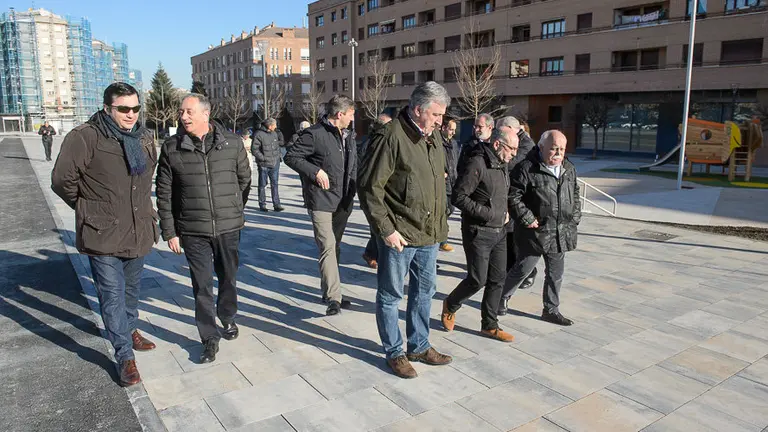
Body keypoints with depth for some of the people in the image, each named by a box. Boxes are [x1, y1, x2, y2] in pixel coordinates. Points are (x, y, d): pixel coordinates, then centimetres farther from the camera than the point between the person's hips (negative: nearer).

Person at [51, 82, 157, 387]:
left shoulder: (144, 138, 6)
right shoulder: (85, 137, -14)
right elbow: (62, 181, -10)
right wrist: (89, 209, 0)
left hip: (138, 232, 6)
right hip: (103, 235, -6)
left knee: (132, 289, 21)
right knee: (113, 295, -2)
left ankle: (129, 330, 43)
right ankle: (125, 356, 8)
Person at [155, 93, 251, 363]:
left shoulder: (232, 143, -3)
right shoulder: (172, 148, -3)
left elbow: (244, 180, 9)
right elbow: (164, 194, 1)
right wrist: (169, 232, -1)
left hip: (228, 228, 1)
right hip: (192, 231, -1)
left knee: (228, 278, 17)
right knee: (202, 285, 2)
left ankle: (227, 318, 42)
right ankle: (210, 338, 17)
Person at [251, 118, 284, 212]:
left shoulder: (274, 133, 9)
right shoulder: (258, 134, -12)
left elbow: (280, 143, 23)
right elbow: (254, 149, -14)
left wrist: (278, 155, 12)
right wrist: (263, 158, -17)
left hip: (275, 164, 5)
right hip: (264, 164, -5)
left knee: (274, 184, 6)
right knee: (262, 185, 6)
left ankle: (276, 204, 8)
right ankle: (262, 204, 15)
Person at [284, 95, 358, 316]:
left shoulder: (348, 136, 13)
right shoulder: (314, 134, -11)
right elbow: (291, 156, -10)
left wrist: (352, 191, 12)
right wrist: (316, 171, -18)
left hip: (343, 201, 8)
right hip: (321, 201, -8)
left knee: (335, 247, 14)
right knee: (328, 247, -11)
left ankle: (328, 290, 27)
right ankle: (333, 297, -8)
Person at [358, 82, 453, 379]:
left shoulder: (434, 136, 9)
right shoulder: (390, 137, -17)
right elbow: (369, 187, -18)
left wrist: (440, 224, 14)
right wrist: (385, 229, -18)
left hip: (429, 233, 8)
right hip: (399, 235, -8)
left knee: (424, 292, 19)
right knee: (390, 296, 8)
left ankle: (419, 347, 37)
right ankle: (394, 353, 26)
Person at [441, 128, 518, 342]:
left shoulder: (502, 166, 11)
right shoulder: (477, 164, -17)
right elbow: (459, 197, -20)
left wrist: (505, 213, 6)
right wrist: (489, 214, -20)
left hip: (499, 232, 8)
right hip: (478, 232, -8)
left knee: (497, 279, 10)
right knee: (478, 280, -3)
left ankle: (489, 325, 22)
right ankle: (450, 305, 25)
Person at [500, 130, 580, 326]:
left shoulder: (569, 169, 10)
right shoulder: (527, 168, -13)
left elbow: (575, 196, 23)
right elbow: (513, 196, -15)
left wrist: (574, 218, 12)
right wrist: (527, 219, -17)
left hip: (561, 234, 7)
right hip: (535, 232, -6)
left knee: (555, 274, 14)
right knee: (522, 269, 5)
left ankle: (551, 310, 29)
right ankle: (502, 298, 28)